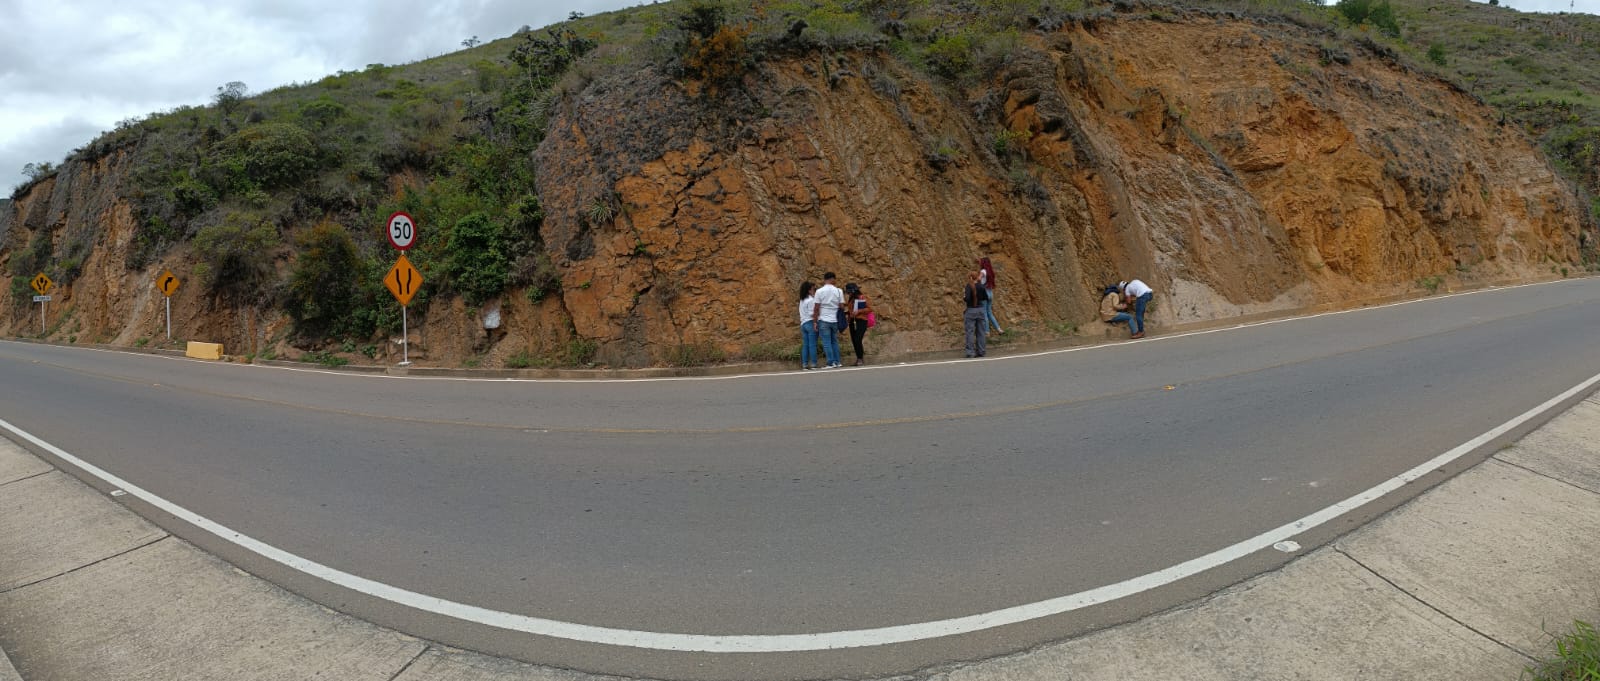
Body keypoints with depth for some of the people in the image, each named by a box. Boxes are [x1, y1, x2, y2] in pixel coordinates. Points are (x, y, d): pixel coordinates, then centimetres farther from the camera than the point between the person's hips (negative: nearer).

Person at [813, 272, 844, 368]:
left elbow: (816, 308, -6)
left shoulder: (819, 291, -5)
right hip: (835, 320, 3)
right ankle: (837, 362, 14)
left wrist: (815, 322, 0)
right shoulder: (838, 291, 1)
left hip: (823, 320, -3)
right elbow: (842, 307, 2)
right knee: (834, 342, 14)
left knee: (827, 343, 0)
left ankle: (831, 363, -2)